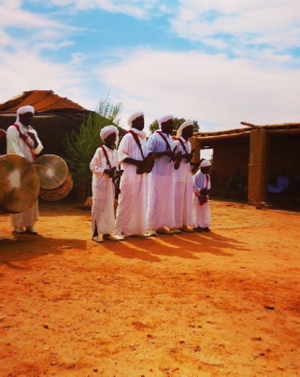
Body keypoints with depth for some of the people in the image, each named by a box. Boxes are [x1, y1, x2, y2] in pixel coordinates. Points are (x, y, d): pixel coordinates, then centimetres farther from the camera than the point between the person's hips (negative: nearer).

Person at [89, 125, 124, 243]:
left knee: (109, 207, 9)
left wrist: (117, 172, -4)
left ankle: (107, 232, 17)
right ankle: (95, 233, 4)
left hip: (111, 184, 7)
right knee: (98, 207, -3)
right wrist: (105, 171, -21)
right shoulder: (100, 150, -8)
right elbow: (92, 166, -10)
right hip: (100, 183, -7)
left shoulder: (115, 152, 11)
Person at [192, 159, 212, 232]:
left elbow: (209, 186, 11)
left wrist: (208, 190, -10)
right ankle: (196, 226, 9)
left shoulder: (207, 176, 9)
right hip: (198, 196, -7)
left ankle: (204, 225, 18)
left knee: (205, 211, 9)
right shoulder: (197, 175, -14)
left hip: (205, 196, 7)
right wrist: (200, 190, -26)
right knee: (197, 211, 1)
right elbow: (193, 186, -16)